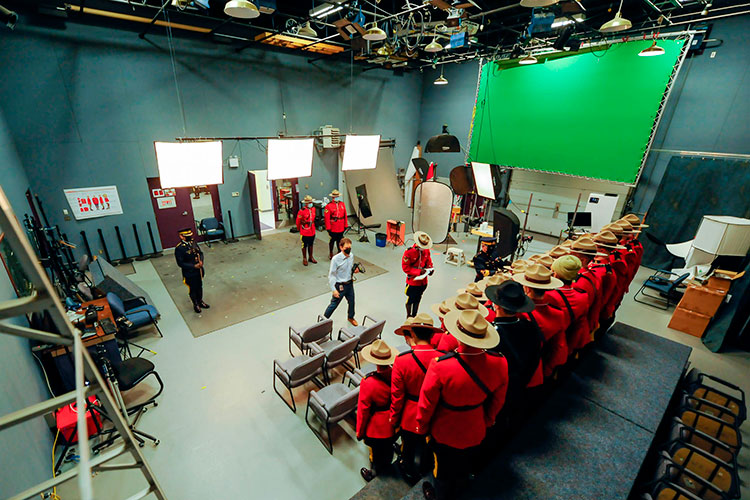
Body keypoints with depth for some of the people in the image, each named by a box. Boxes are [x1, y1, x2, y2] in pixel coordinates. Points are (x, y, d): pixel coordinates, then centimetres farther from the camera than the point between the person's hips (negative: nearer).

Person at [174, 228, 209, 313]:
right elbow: (180, 263, -18)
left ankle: (200, 301, 41)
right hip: (189, 273, -6)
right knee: (193, 289, 12)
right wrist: (194, 266, -23)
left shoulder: (193, 243, -1)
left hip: (198, 271, 6)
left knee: (199, 287, 21)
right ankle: (195, 305, 31)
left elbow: (200, 253, 9)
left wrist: (201, 261, -11)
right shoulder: (179, 248, -20)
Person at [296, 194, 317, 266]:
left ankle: (311, 257, 34)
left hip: (312, 231, 5)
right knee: (304, 245, 10)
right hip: (304, 232, -5)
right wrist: (299, 228, 5)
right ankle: (304, 259, 24)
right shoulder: (302, 211, -19)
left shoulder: (313, 209, 0)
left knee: (311, 245, 19)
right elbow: (298, 221, -8)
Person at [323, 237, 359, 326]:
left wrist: (354, 270, -9)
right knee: (334, 304, 8)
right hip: (340, 286, -5)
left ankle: (351, 317, 49)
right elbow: (331, 275, -17)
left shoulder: (351, 256, -5)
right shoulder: (336, 259, -23)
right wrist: (333, 289, -19)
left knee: (351, 302, 21)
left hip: (350, 284, 6)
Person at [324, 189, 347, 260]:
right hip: (333, 228, -4)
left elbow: (345, 215, 9)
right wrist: (328, 228, -13)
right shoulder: (328, 206, -10)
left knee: (340, 240, 14)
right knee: (332, 240, 9)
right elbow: (327, 218, -12)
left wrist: (345, 225, 8)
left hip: (341, 227, 4)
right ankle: (330, 253, 25)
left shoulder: (342, 204, 5)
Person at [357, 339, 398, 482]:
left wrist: (360, 432, -1)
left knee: (376, 452, 24)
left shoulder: (368, 383, -34)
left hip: (376, 428, -4)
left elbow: (363, 410, -19)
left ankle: (374, 474, 49)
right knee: (389, 448, 31)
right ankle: (386, 468, 56)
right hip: (394, 424, 4)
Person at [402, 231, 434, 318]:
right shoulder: (409, 252, -22)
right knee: (410, 300, 14)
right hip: (412, 281, -5)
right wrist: (418, 271, -25)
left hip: (423, 281, 5)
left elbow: (428, 261, 12)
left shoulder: (426, 250, -5)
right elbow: (405, 267, -18)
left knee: (417, 300, 21)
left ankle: (414, 317, 39)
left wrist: (430, 268, -9)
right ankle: (408, 317, 36)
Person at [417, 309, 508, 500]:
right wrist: (487, 420, 13)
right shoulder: (499, 363, -27)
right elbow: (498, 401, -7)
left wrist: (421, 427, 0)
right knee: (463, 469, 34)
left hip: (445, 432, -3)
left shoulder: (440, 366, -39)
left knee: (443, 470, 28)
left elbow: (426, 404, -21)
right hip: (475, 432, 4)